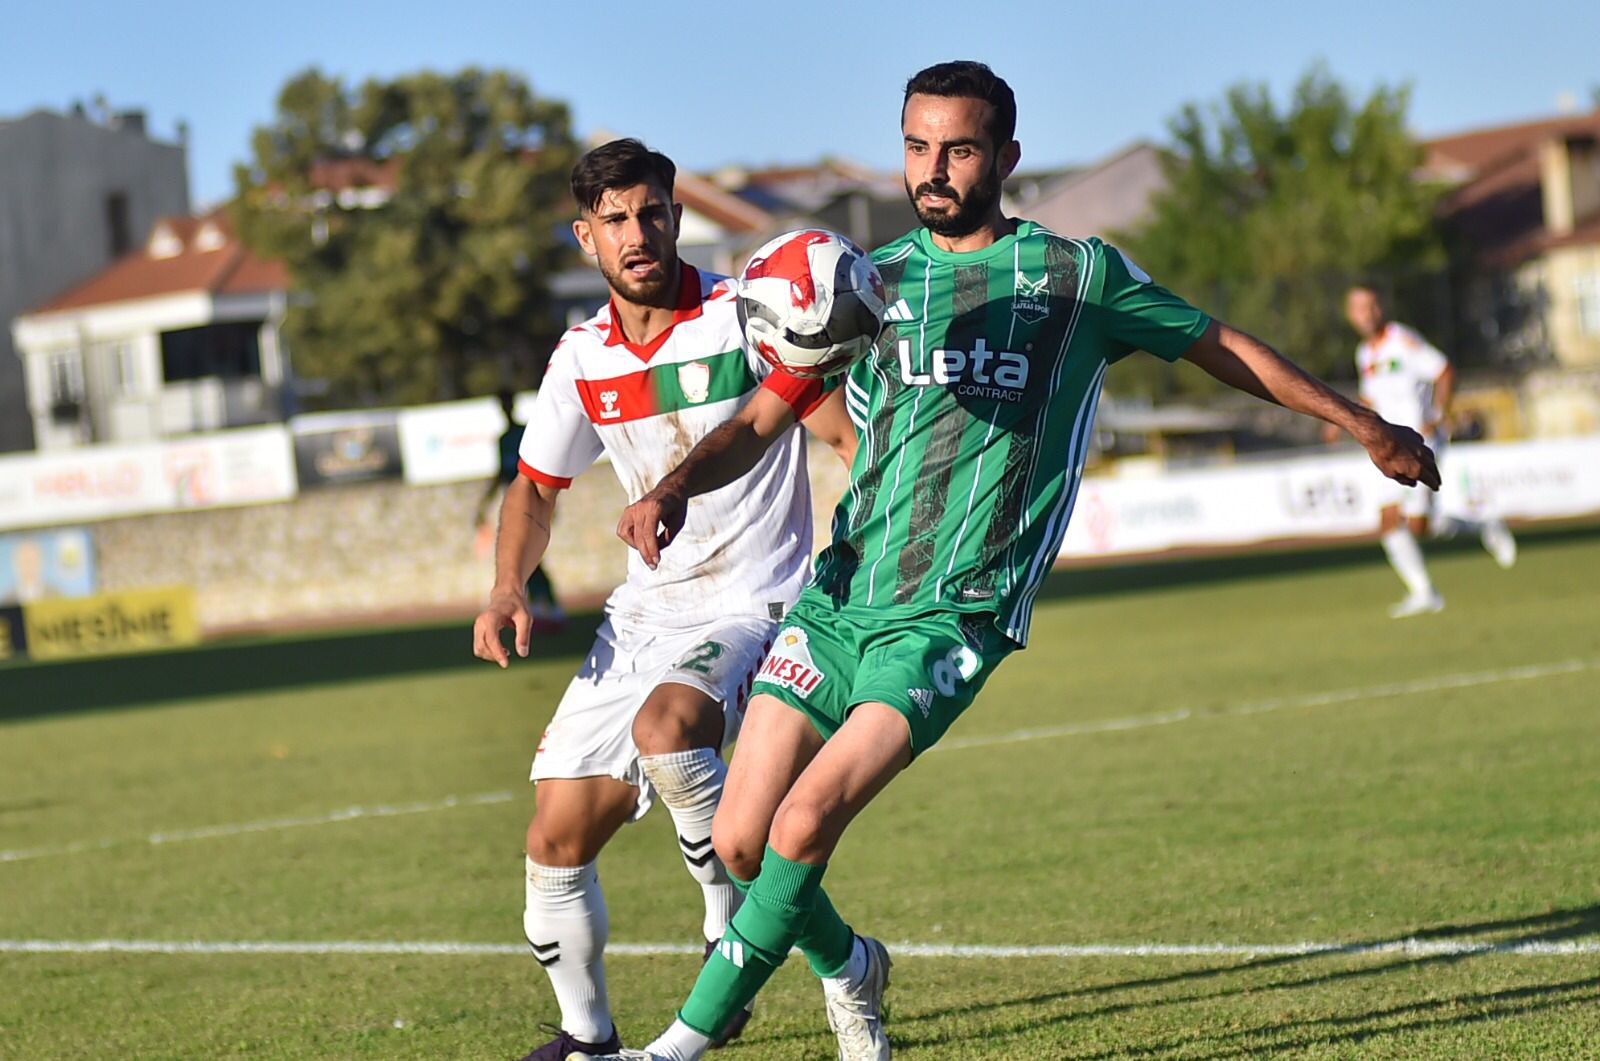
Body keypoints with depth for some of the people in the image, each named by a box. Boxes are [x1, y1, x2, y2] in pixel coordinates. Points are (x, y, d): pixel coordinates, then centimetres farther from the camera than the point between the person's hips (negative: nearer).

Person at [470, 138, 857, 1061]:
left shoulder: (744, 316, -10)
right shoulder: (581, 359, 5)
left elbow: (857, 439, -11)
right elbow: (536, 488, 19)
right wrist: (509, 591, 2)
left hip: (750, 605, -6)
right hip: (644, 610, 6)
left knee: (665, 725, -37)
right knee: (557, 841, 2)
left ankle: (735, 932, -15)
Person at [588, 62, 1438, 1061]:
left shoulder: (1078, 274, 4)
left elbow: (1224, 346, 15)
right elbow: (759, 422, 10)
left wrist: (1365, 426, 16)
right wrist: (676, 486, -10)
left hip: (952, 620, -4)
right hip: (838, 599, 4)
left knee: (806, 819, -21)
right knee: (739, 841, -1)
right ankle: (850, 968, 29)